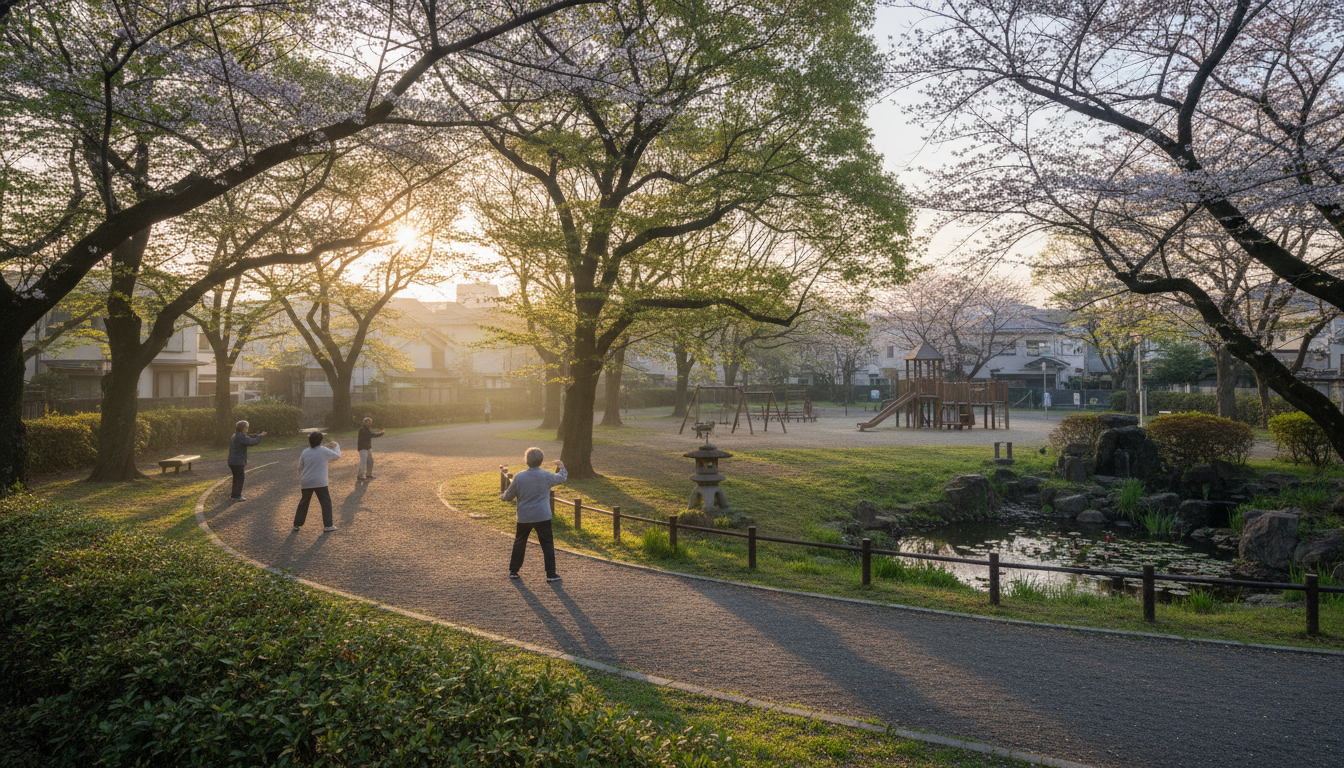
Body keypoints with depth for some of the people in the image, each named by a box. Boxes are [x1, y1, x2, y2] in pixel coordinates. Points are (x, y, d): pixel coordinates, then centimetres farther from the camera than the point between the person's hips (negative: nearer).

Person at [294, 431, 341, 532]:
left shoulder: (305, 452, 4)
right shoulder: (323, 450, -8)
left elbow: (300, 467, 10)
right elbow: (337, 455, 3)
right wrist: (336, 446, 20)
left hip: (305, 482, 4)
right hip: (320, 482, -4)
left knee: (303, 503, 17)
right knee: (326, 502, 5)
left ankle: (297, 524, 22)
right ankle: (327, 525, 1)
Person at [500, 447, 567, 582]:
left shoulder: (519, 477, -6)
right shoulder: (546, 476, -7)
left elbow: (509, 496, 4)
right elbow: (561, 478, 13)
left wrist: (502, 497, 28)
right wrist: (561, 468, 35)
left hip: (524, 517, 1)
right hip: (542, 517, -1)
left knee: (519, 544, 18)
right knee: (547, 544, 5)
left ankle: (513, 571, 26)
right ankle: (551, 574, 3)